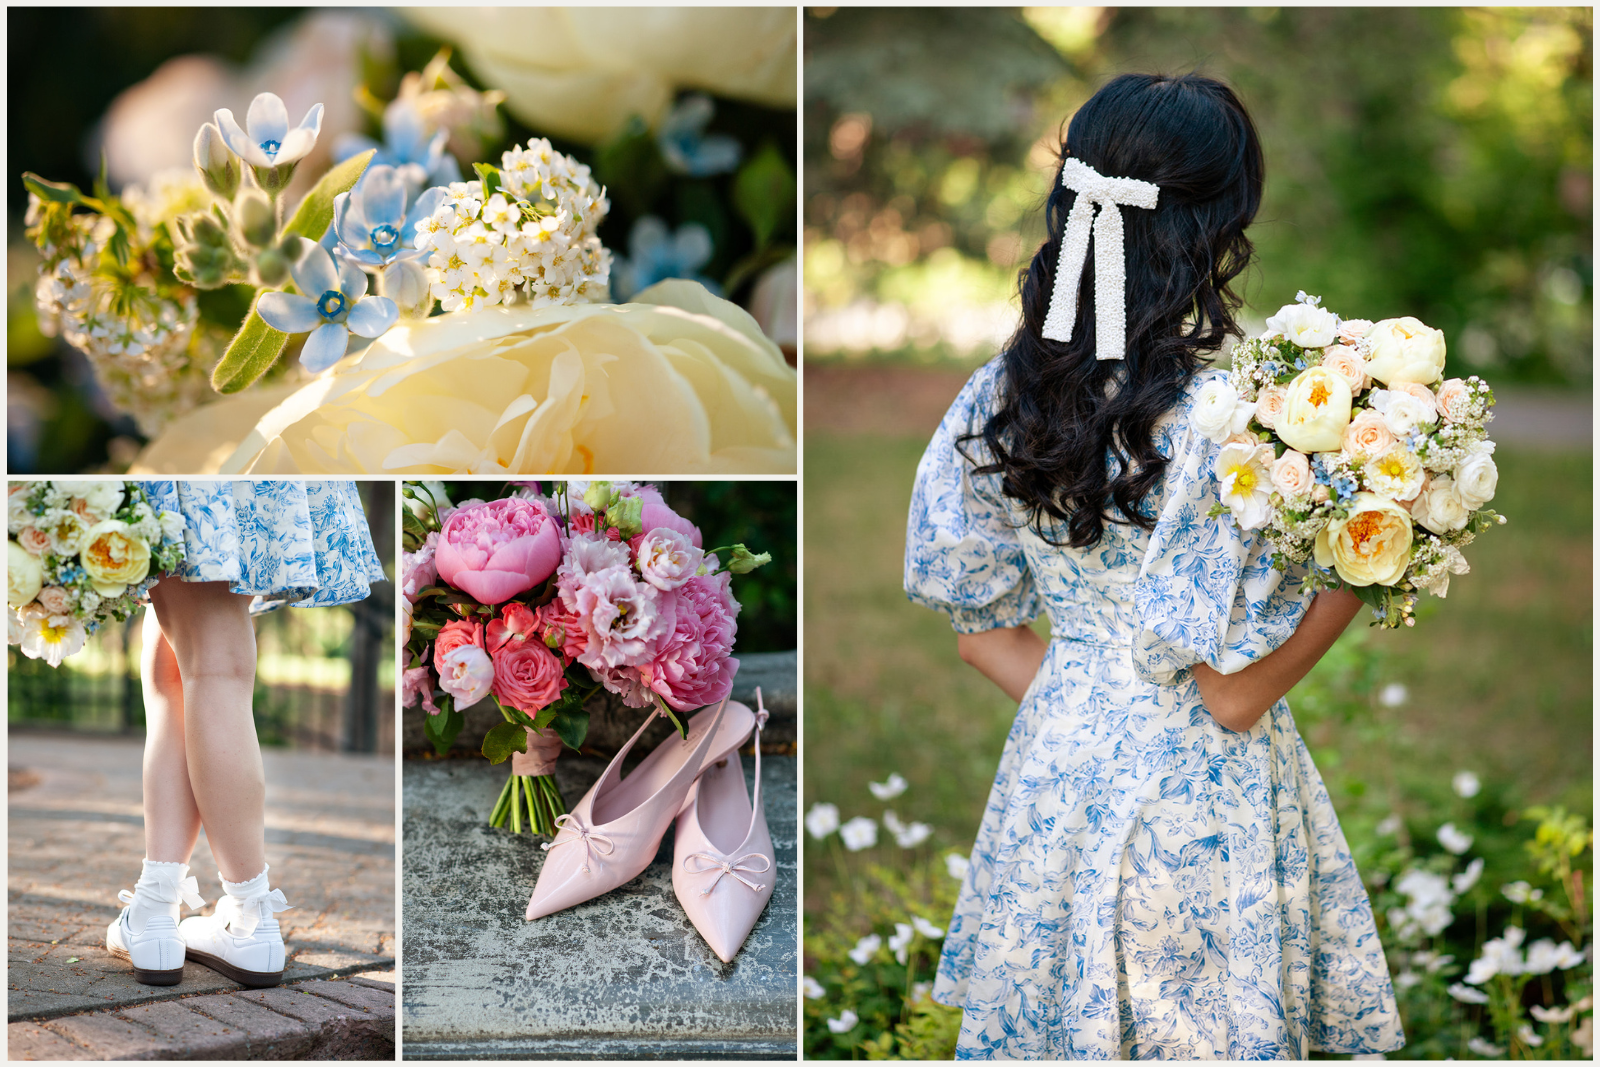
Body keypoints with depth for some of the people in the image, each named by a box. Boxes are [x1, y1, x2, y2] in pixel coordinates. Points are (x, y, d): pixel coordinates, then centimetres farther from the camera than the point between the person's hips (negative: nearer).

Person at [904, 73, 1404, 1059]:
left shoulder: (1000, 398, -5)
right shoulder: (1221, 423, -24)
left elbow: (984, 632, 3)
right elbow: (1235, 692, -19)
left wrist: (1080, 717, 12)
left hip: (1056, 762, 6)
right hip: (1197, 801, -6)